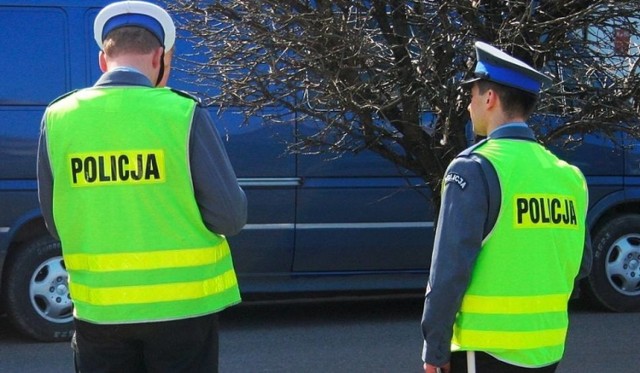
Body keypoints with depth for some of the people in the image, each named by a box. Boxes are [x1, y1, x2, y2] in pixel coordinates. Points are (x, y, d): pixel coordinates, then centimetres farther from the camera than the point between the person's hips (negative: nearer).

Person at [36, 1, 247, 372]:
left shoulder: (58, 120, -1)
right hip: (181, 305, -2)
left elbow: (55, 224, 6)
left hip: (98, 309, 3)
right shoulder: (184, 115, -10)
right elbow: (231, 217, -9)